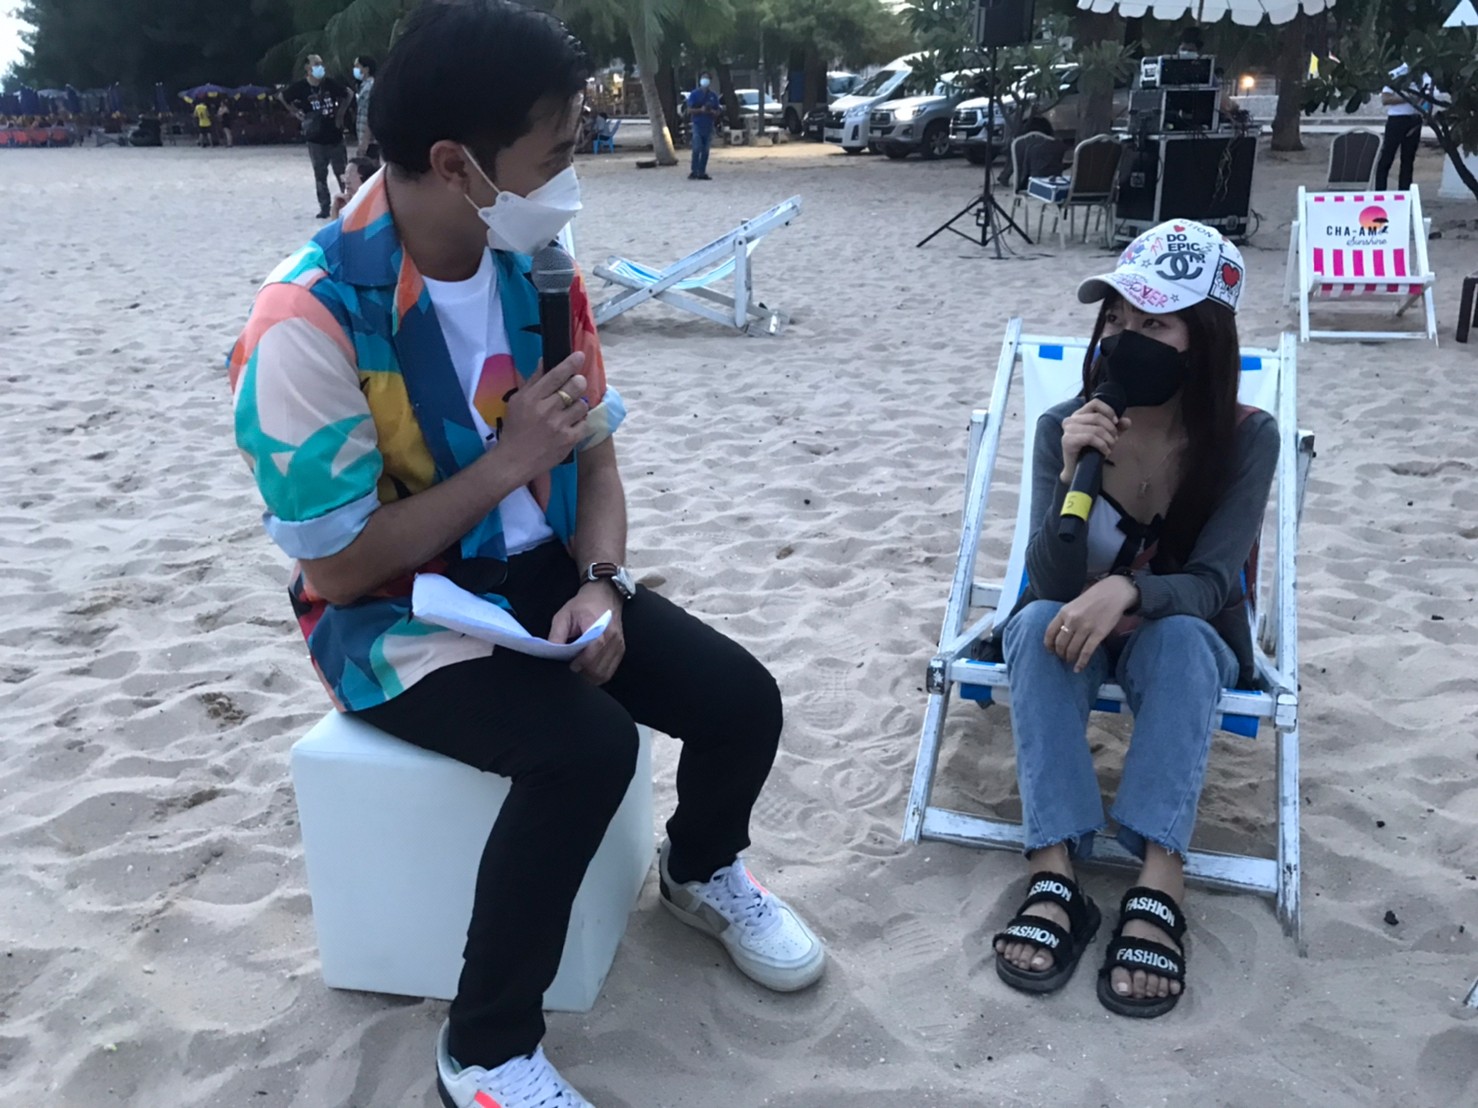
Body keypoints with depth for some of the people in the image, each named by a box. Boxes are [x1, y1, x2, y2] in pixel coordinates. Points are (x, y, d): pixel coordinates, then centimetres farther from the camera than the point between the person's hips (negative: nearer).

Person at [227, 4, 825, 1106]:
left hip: (537, 571, 6)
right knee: (585, 746, -30)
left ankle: (701, 871, 28)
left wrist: (600, 583, -14)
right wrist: (507, 460, -23)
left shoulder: (534, 268, -4)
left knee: (741, 700, -8)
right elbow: (336, 567, -21)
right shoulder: (310, 320, -24)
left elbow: (596, 454, 4)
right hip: (393, 617, -6)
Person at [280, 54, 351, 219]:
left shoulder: (331, 84, -4)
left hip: (335, 137, 1)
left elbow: (346, 95, 14)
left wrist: (340, 113, 4)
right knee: (320, 175, 6)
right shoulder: (300, 88, -7)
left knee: (342, 173, 5)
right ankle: (324, 208, 13)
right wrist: (297, 113, 2)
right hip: (316, 139, -1)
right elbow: (281, 97, 8)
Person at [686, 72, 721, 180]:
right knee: (697, 149, -12)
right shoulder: (694, 94, 1)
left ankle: (702, 172, 6)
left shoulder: (713, 95, 11)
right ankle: (694, 172, -11)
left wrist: (711, 111, -10)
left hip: (709, 126, 4)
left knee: (705, 151, 3)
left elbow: (717, 112, 12)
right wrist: (701, 110, -17)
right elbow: (689, 110, -3)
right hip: (697, 125, -4)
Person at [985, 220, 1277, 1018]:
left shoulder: (1246, 438, -19)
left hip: (1183, 638, 0)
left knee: (1181, 637, -35)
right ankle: (1052, 873, -39)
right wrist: (1074, 479, -40)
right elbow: (1050, 584, -24)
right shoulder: (1065, 426, -18)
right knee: (1039, 623, -33)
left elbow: (1211, 583, -24)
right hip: (1072, 628, 1)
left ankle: (1158, 887, -41)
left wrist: (1126, 591, -45)